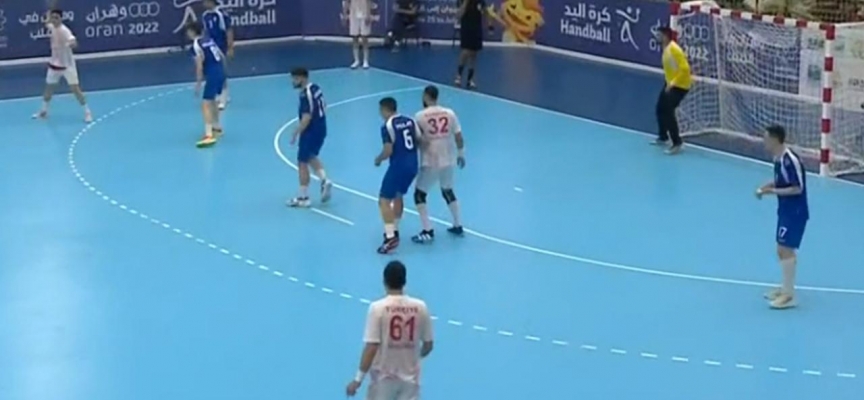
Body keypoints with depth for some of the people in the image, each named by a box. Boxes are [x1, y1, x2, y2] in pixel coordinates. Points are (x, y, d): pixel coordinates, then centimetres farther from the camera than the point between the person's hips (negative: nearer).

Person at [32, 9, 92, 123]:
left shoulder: (64, 30, -24)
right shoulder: (52, 27, -2)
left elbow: (74, 43, -43)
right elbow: (46, 24, 25)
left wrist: (70, 43, -65)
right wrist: (49, 16, 7)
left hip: (67, 65, -7)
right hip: (54, 64, 7)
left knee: (75, 88, -10)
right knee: (49, 88, 16)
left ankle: (87, 112, 1)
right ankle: (43, 111, 35)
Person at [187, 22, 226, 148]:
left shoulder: (196, 45, -8)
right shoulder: (209, 40, 17)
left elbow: (199, 66, -13)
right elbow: (222, 57, 21)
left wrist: (198, 84, -8)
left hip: (212, 75, -9)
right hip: (220, 72, 9)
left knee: (206, 104, -13)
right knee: (212, 100, 29)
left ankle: (209, 136, -25)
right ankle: (217, 127, 43)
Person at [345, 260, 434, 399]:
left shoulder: (378, 307, -14)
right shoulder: (420, 307, -4)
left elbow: (371, 347, -18)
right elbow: (429, 345, 4)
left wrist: (358, 379, -11)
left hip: (384, 377, -2)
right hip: (410, 377, 2)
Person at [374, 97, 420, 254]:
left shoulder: (388, 126, -12)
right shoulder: (410, 121, 9)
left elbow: (388, 151, -17)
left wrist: (378, 159, 2)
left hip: (398, 166, -8)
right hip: (412, 165, 8)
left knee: (384, 200, -3)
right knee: (398, 196, 27)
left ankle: (391, 237, -14)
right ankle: (394, 230, 34)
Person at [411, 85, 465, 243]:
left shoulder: (420, 116, -12)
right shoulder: (450, 113, -1)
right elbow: (459, 137, 3)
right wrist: (461, 154, 17)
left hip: (430, 162, -5)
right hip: (447, 160, 5)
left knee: (419, 194, 8)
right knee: (448, 191, 25)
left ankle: (427, 231, -1)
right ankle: (457, 226, 30)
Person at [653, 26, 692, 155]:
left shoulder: (674, 49, -24)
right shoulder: (666, 48, 6)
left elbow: (685, 68, -28)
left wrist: (673, 83, -29)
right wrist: (669, 82, 12)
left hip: (680, 85, -10)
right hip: (671, 83, 10)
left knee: (668, 111, -15)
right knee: (660, 109, 16)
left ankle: (677, 143, -10)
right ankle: (663, 137, 35)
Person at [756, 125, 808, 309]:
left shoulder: (790, 160, -24)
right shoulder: (778, 158, 4)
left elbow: (797, 189, -22)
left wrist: (772, 191, -21)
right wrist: (766, 187, 2)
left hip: (795, 212, -10)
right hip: (785, 211, 10)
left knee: (785, 250, -10)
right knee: (784, 250, 16)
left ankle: (789, 296, -5)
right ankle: (786, 288, 28)